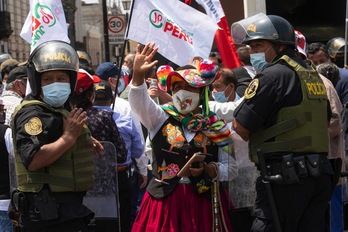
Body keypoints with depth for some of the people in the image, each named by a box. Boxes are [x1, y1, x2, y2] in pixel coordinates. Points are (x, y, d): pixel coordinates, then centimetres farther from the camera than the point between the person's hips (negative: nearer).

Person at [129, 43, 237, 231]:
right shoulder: (160, 118, 2)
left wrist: (208, 170, -14)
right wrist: (138, 76, -34)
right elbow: (139, 102, -18)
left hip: (203, 202, 1)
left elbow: (231, 169, 4)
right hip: (164, 201, 0)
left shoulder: (215, 127, 3)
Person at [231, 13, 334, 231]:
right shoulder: (313, 75, 15)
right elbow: (326, 121, 25)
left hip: (285, 174, -8)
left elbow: (241, 128, -12)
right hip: (320, 172, 8)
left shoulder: (273, 75, -11)